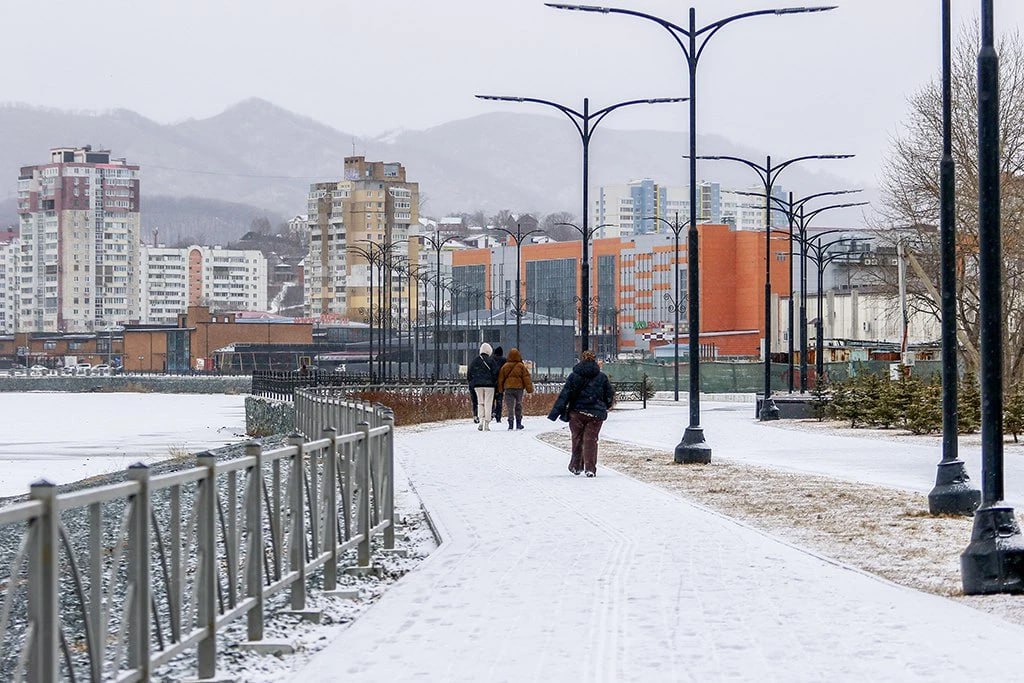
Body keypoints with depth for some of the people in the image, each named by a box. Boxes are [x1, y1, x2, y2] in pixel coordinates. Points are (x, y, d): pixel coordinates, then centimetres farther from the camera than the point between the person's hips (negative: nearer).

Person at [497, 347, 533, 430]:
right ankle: (518, 423, 16)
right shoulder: (522, 366, -1)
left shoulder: (505, 366, 2)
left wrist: (500, 389, 17)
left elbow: (500, 379, 8)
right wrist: (529, 388, 5)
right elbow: (526, 378, 0)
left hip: (508, 388, 0)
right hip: (519, 388, 0)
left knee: (509, 406, -2)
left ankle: (510, 423, -14)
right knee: (519, 406, 12)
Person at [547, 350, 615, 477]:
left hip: (577, 414, 0)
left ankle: (576, 466, 24)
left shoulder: (574, 376, -2)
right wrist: (603, 407, 27)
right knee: (591, 439, 0)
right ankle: (590, 468, -12)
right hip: (596, 414, 0)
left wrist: (555, 413, -7)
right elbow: (610, 395, 7)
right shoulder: (602, 377, 2)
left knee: (577, 439, 16)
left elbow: (564, 396, -6)